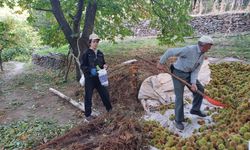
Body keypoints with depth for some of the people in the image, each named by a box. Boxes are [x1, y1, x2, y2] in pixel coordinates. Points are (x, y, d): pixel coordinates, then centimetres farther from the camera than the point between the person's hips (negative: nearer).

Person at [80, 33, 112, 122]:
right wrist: (90, 70, -25)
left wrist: (104, 66, -4)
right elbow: (82, 66, -9)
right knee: (88, 97, 4)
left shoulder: (100, 53, 8)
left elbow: (103, 63, 19)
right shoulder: (86, 54, -8)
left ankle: (110, 110, 31)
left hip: (99, 77, 5)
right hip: (89, 78, -5)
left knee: (105, 93, 10)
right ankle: (88, 115, 20)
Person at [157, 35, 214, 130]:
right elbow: (170, 52, -25)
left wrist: (193, 83, -14)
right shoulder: (189, 50, -27)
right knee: (179, 97, -4)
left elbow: (196, 70, -1)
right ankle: (178, 120, 11)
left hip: (189, 74, 8)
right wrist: (161, 63, -19)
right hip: (178, 73, -8)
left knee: (199, 89, 10)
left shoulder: (202, 56, 0)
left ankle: (195, 109, 31)